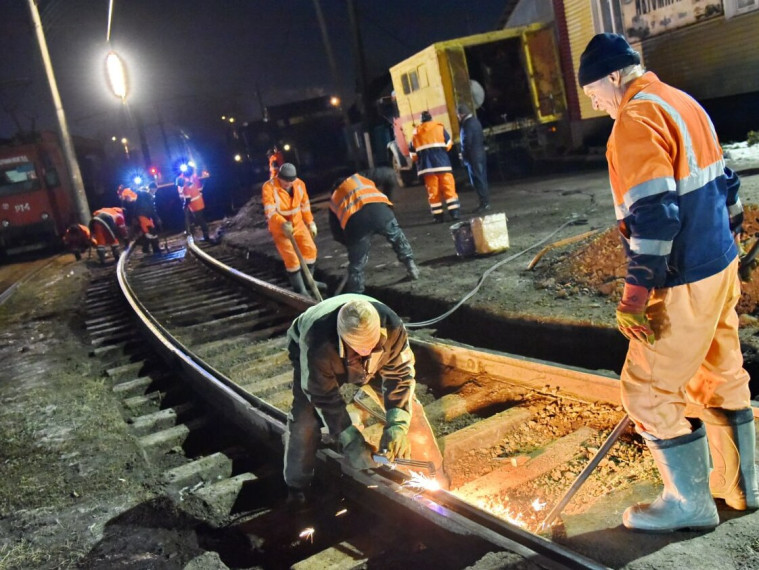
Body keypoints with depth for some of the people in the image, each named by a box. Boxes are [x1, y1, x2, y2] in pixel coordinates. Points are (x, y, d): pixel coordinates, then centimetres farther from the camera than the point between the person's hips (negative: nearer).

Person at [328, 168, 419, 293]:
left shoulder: (333, 201, 36)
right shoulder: (360, 177, 34)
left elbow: (337, 233, 31)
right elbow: (389, 174, 28)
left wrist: (351, 243, 42)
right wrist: (387, 197, 41)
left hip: (355, 221, 0)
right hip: (379, 209, 0)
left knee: (356, 264, 15)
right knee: (397, 236, 31)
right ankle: (410, 265, 35)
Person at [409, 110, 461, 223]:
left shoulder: (416, 133, 13)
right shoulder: (439, 127, 6)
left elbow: (412, 152, 12)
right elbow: (448, 144, 2)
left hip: (427, 166, 2)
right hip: (442, 163, -2)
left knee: (432, 190, 4)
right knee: (448, 187, -1)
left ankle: (438, 215, 4)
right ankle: (454, 211, -7)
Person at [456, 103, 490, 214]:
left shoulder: (467, 124, -16)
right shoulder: (475, 120, 13)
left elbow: (466, 142, -19)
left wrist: (463, 155, -6)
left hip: (473, 157, -10)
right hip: (481, 155, 10)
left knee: (478, 180, -7)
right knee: (482, 179, 13)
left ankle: (484, 203, -6)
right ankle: (485, 202, 18)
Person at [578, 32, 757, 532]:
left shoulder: (637, 117, -17)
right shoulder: (683, 102, 12)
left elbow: (654, 213, -26)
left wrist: (636, 292, -23)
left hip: (685, 283, -10)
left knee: (648, 390, 3)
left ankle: (690, 503, 17)